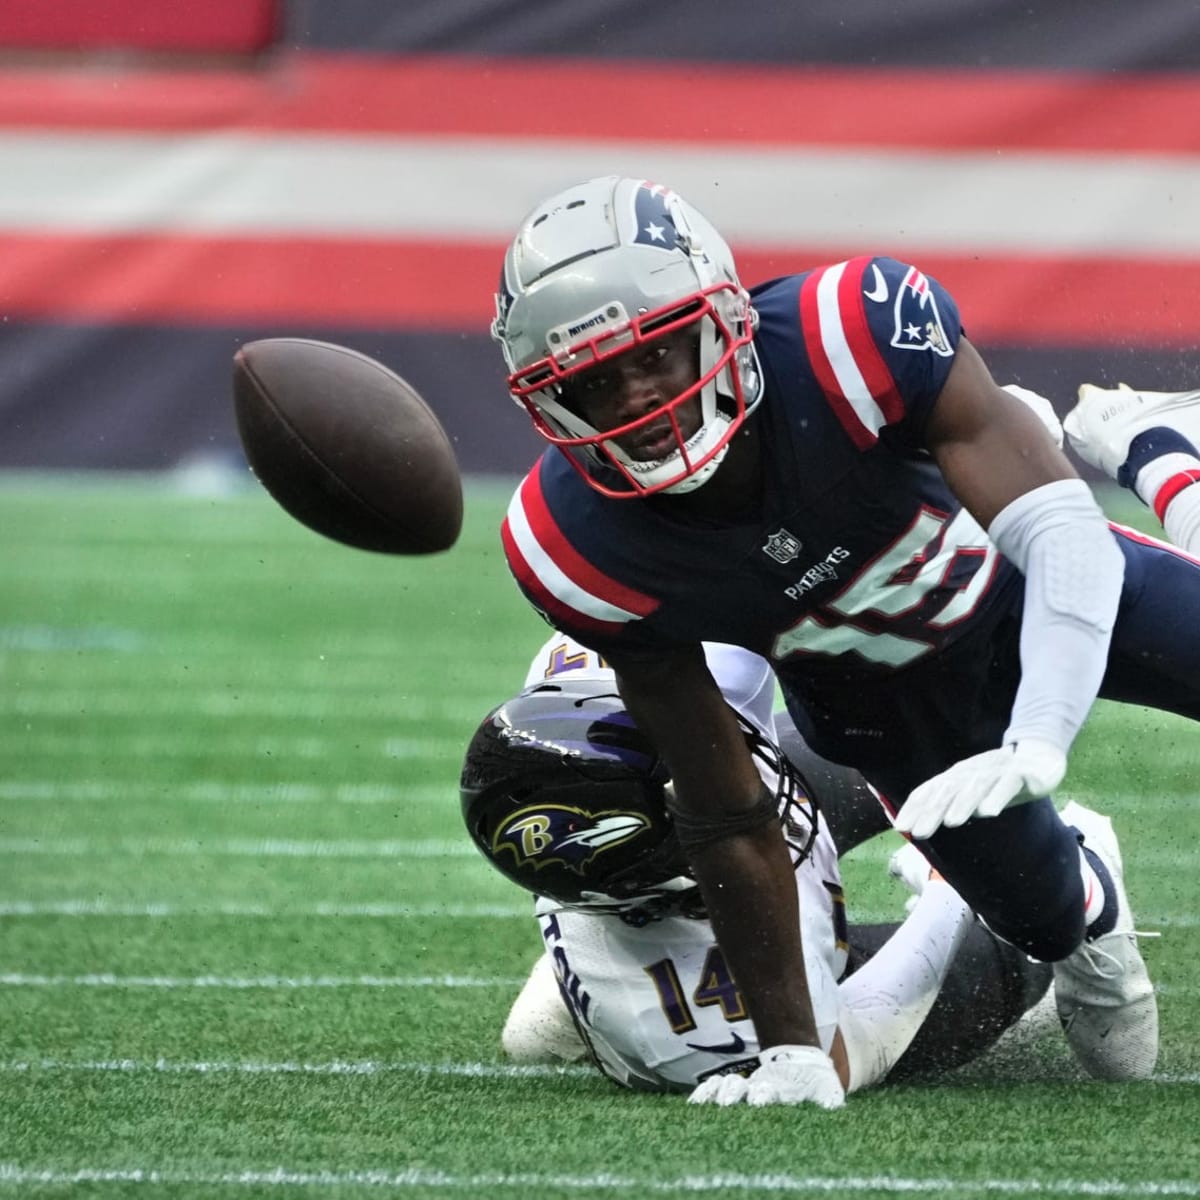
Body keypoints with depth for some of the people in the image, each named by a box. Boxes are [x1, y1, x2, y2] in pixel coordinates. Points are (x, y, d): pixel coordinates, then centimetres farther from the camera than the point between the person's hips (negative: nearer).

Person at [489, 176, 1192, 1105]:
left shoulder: (857, 332, -40)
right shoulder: (578, 549, -29)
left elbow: (1065, 534, -41)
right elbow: (728, 817, -18)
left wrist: (1034, 748, -57)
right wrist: (791, 1052, -16)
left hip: (1020, 584, -1)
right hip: (884, 697, 2)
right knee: (1046, 918, -2)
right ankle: (1087, 902, 37)